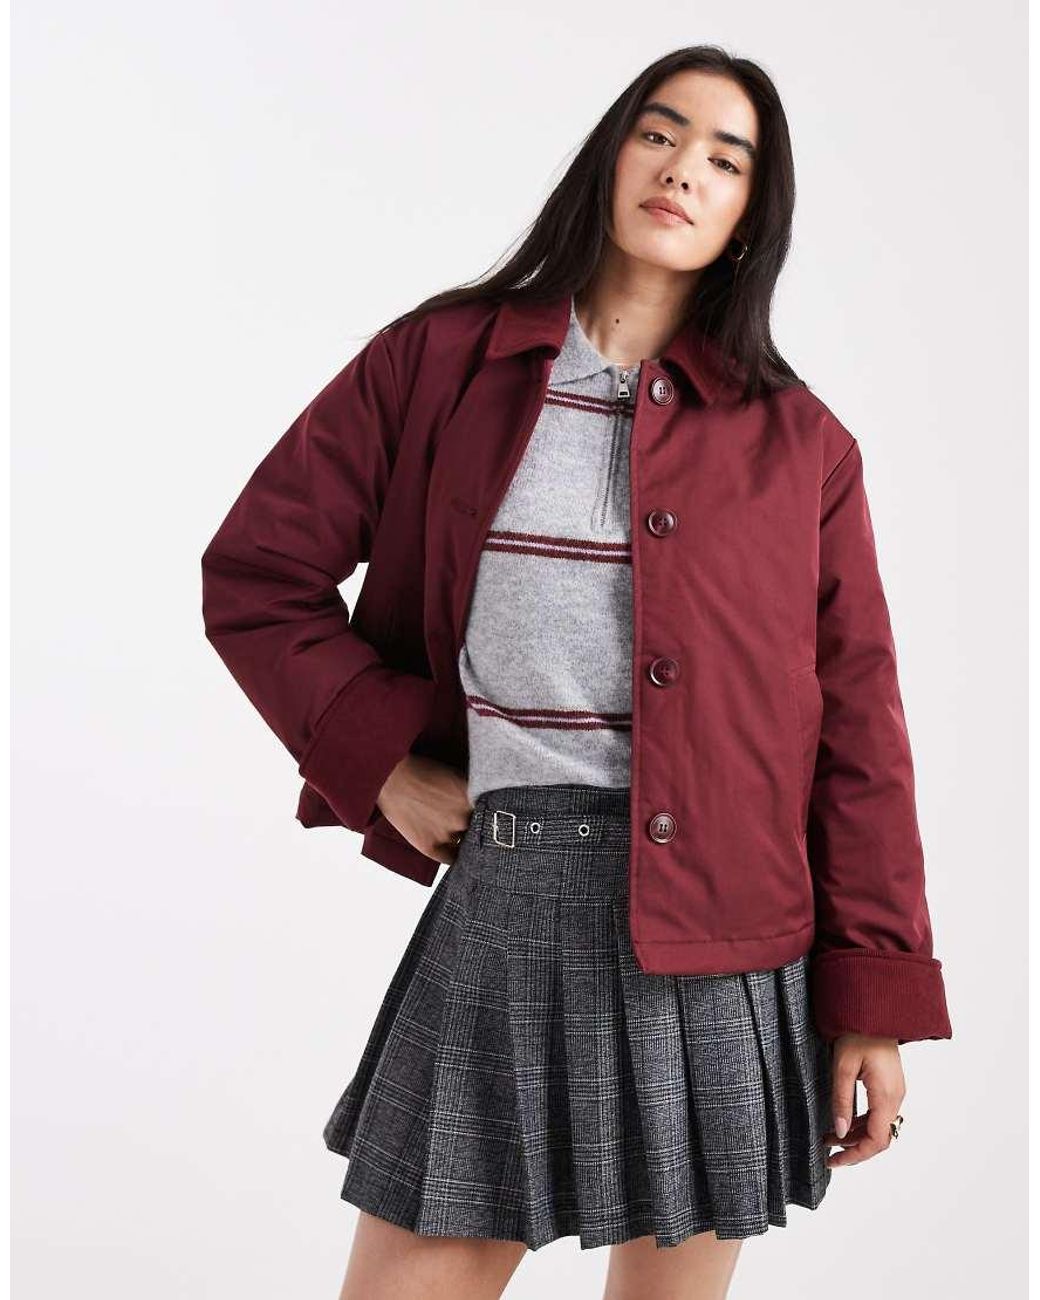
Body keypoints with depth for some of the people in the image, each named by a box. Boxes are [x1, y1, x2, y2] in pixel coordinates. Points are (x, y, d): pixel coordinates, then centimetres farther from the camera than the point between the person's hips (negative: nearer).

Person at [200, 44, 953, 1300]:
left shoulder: (799, 442, 4)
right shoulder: (436, 361, 4)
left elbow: (857, 727, 3)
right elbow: (256, 574, 6)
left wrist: (875, 1003, 1)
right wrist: (385, 763, -4)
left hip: (724, 934, 1)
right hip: (501, 899, -1)